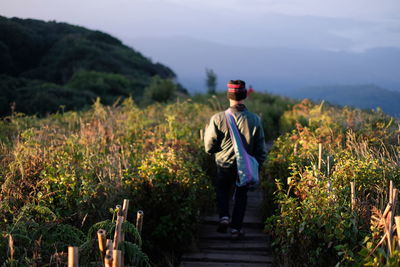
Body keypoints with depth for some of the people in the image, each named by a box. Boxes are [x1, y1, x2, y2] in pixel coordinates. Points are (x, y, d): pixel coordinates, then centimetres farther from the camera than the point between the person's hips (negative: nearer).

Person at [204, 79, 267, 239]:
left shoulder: (218, 118, -17)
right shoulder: (254, 120, -13)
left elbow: (209, 148, -11)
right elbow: (261, 150, -5)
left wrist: (207, 132, 9)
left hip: (224, 165, 0)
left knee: (222, 190, 26)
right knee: (241, 195, 20)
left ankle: (224, 216, 6)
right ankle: (236, 228, 19)